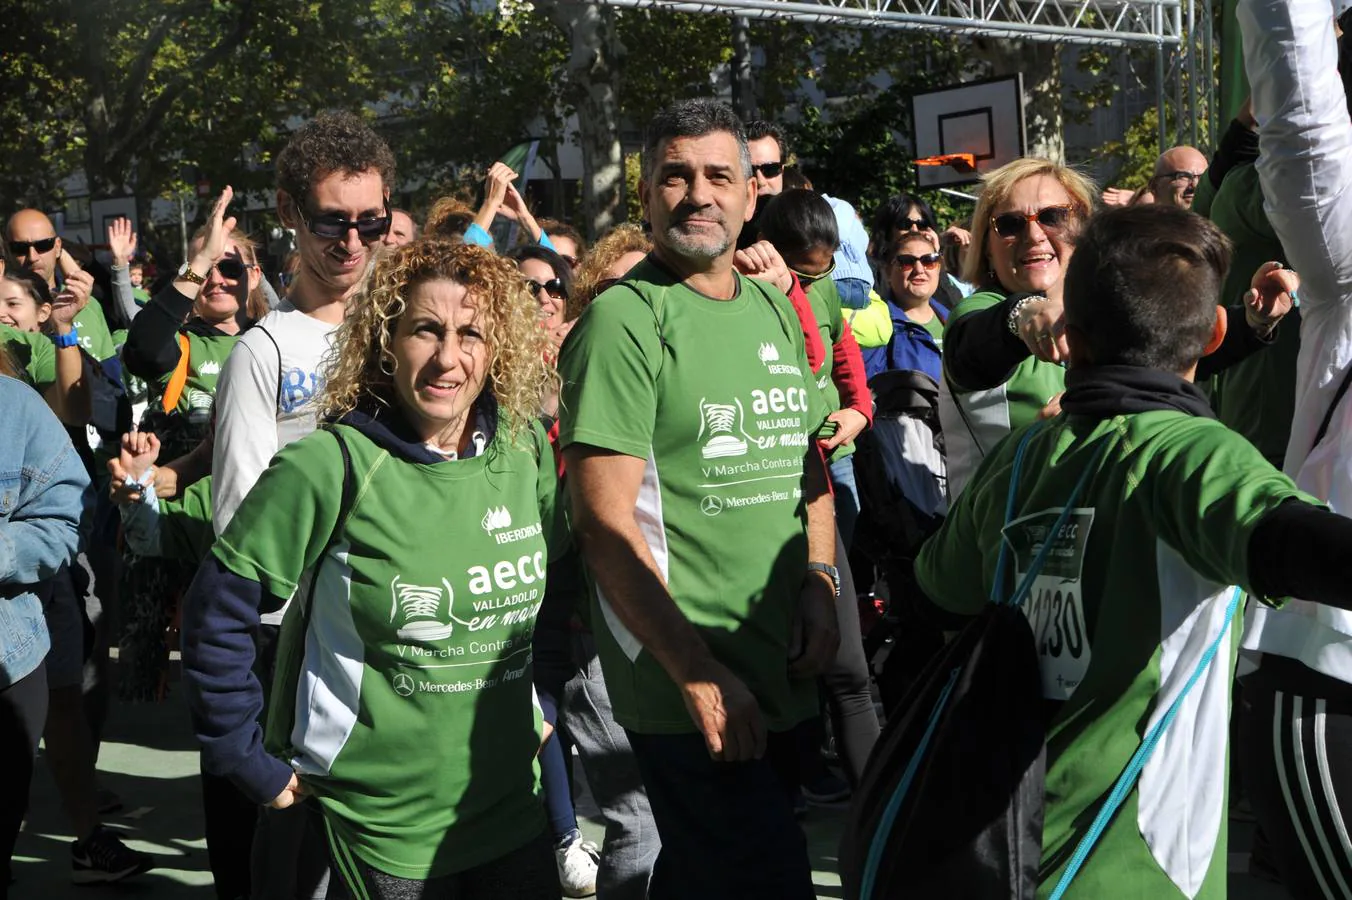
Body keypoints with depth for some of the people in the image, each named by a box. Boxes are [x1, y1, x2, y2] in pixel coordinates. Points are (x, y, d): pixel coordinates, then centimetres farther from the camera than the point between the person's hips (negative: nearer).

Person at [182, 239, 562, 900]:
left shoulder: (526, 451, 0)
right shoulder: (331, 466, -16)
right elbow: (219, 612, -12)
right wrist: (251, 762, -9)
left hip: (515, 810, 5)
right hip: (380, 827, -5)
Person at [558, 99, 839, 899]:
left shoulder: (775, 310, 11)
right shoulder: (625, 320, -11)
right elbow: (606, 521, -16)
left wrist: (819, 581, 2)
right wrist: (698, 674, -19)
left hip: (783, 674, 7)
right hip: (681, 683, -7)